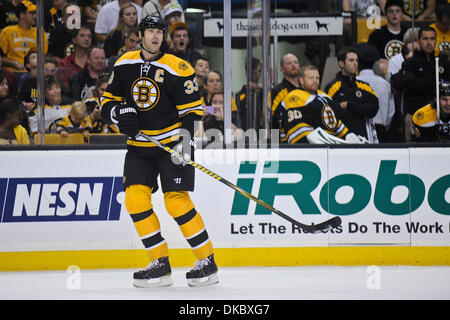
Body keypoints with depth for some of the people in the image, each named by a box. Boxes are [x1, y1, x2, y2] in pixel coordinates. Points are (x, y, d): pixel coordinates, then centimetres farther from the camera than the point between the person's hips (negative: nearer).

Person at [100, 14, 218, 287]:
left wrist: (184, 141, -20)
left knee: (177, 201, -13)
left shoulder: (177, 69, -11)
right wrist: (119, 113, -11)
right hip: (139, 145, 5)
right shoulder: (124, 65, 3)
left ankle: (208, 262, -3)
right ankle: (160, 264, -2)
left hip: (171, 142, -5)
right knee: (135, 199, -9)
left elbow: (192, 110, -8)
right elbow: (109, 100, 11)